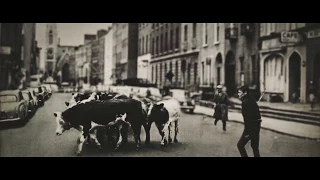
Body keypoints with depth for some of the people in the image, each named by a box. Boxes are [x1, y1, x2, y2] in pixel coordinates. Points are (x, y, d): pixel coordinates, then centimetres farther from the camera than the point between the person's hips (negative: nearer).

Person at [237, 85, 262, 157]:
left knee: (240, 145, 0)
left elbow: (248, 118, -23)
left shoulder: (245, 102, -18)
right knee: (255, 146, 18)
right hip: (257, 125, 10)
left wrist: (246, 132, -20)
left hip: (251, 126, -10)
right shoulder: (251, 100, 11)